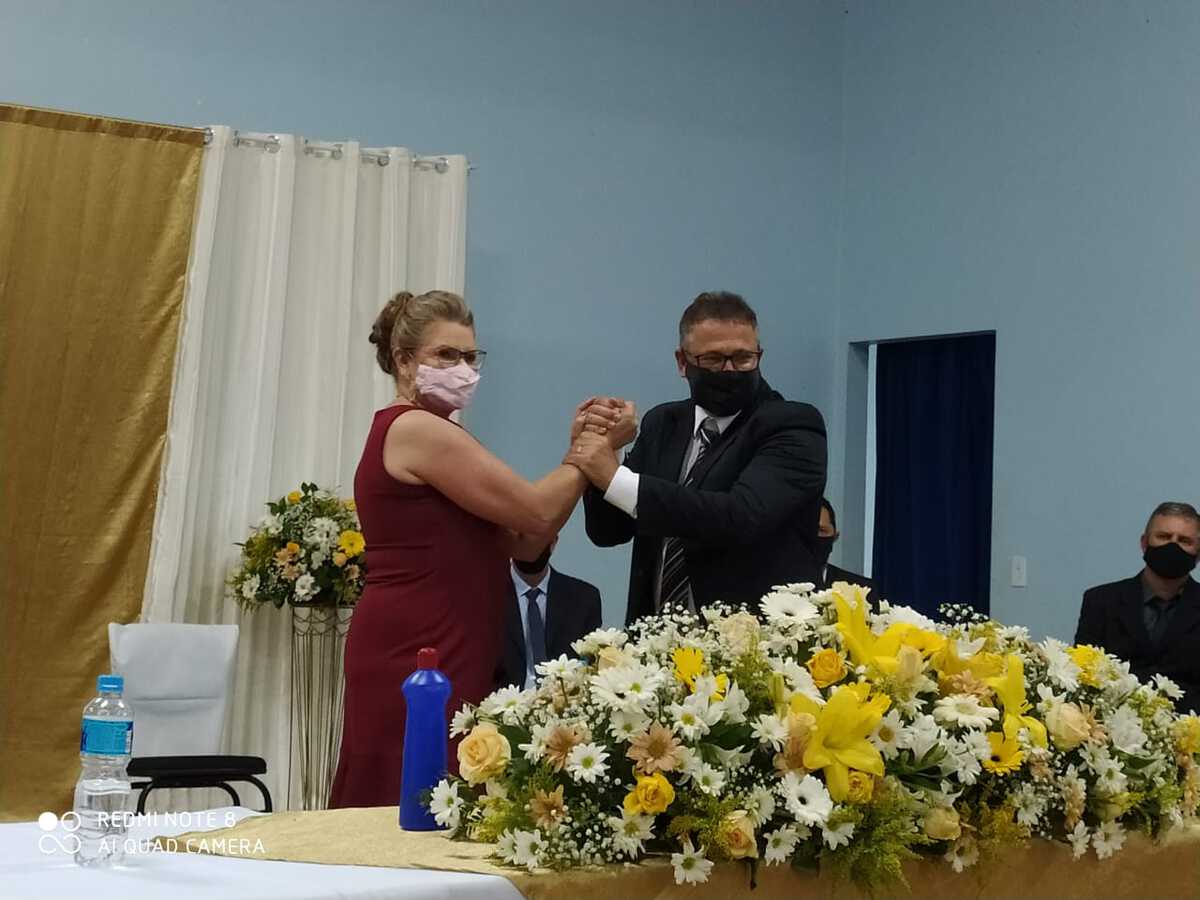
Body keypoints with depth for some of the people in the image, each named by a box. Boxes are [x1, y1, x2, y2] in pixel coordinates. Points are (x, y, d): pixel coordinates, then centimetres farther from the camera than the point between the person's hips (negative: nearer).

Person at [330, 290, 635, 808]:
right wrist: (595, 451, 1)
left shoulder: (430, 435, 20)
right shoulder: (416, 429, -10)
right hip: (416, 662, -10)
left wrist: (580, 451, 3)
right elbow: (536, 512, -13)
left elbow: (525, 541, 11)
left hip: (447, 661, 10)